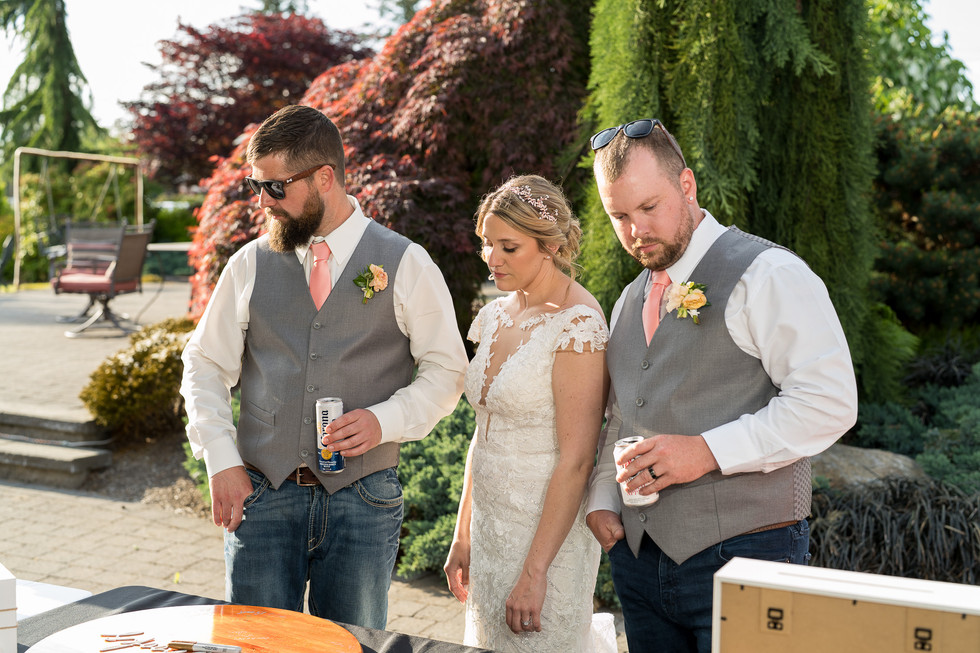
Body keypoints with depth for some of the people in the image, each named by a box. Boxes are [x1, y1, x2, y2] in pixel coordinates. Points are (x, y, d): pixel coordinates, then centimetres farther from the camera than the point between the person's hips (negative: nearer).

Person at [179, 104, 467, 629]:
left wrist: (385, 420, -13)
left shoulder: (405, 265, -1)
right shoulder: (249, 265, 6)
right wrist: (221, 460, -3)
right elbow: (205, 365, 9)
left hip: (361, 501, -1)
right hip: (261, 495, 2)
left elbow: (446, 369, 3)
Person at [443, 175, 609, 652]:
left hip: (548, 534, -8)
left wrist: (535, 571, -20)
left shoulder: (577, 325, -16)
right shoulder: (497, 315, 8)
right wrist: (462, 536, 13)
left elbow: (575, 460, -19)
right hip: (490, 534, 8)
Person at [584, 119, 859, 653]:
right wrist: (601, 501, 8)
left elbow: (828, 402, -16)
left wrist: (708, 451, -21)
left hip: (740, 555, -6)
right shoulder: (630, 302, 16)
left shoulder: (765, 274, -8)